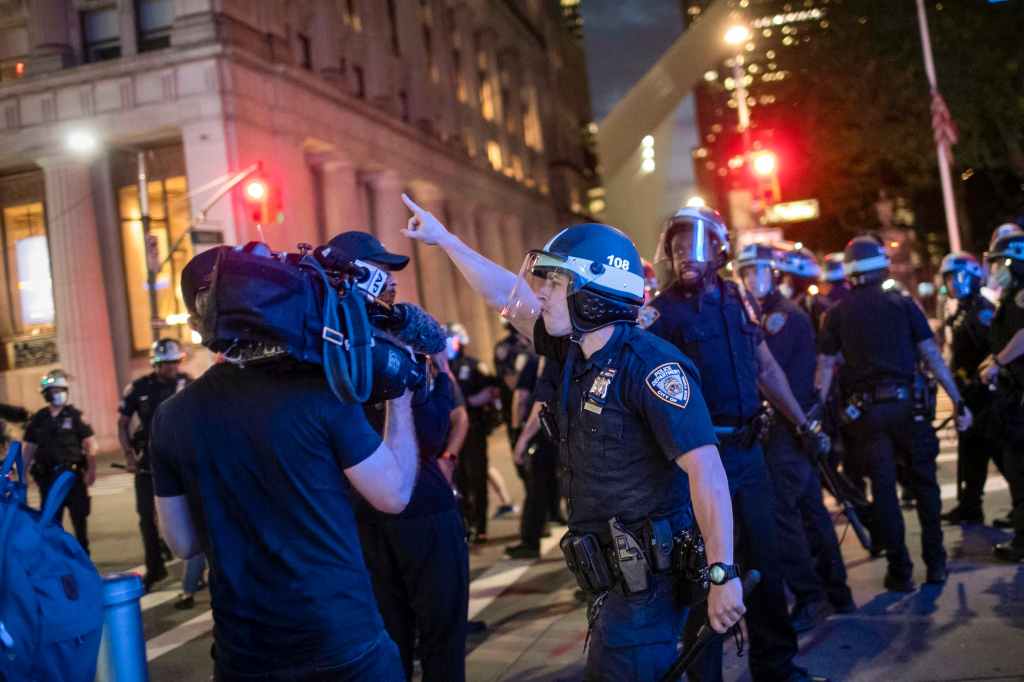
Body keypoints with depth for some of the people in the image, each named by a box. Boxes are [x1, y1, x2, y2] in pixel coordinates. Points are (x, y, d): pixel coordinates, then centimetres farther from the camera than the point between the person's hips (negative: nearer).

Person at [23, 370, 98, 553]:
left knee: (79, 517, 5)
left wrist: (91, 470, -14)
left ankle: (83, 553, 18)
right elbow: (30, 448, 9)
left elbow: (90, 444, -4)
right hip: (48, 476, 2)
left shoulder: (74, 415, -2)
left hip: (73, 474, -2)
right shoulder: (38, 419, 6)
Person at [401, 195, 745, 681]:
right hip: (613, 577, 9)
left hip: (648, 578, -9)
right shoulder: (577, 353, 6)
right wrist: (443, 238, 25)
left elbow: (705, 469, -25)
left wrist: (722, 574, -28)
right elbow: (504, 297, 18)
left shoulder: (648, 365, -19)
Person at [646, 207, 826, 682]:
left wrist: (803, 424, 18)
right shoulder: (663, 311, -8)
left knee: (765, 557, 15)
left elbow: (767, 368, 17)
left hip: (748, 448, 6)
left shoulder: (737, 299, 8)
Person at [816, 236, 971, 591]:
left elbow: (825, 366, -2)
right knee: (924, 481, 14)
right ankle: (935, 562, 18)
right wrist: (958, 401, 3)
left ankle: (900, 570, 11)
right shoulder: (902, 303, 2)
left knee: (884, 488, 6)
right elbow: (931, 355, -1)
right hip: (905, 402, 0)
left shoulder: (838, 313, 3)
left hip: (865, 409, 0)